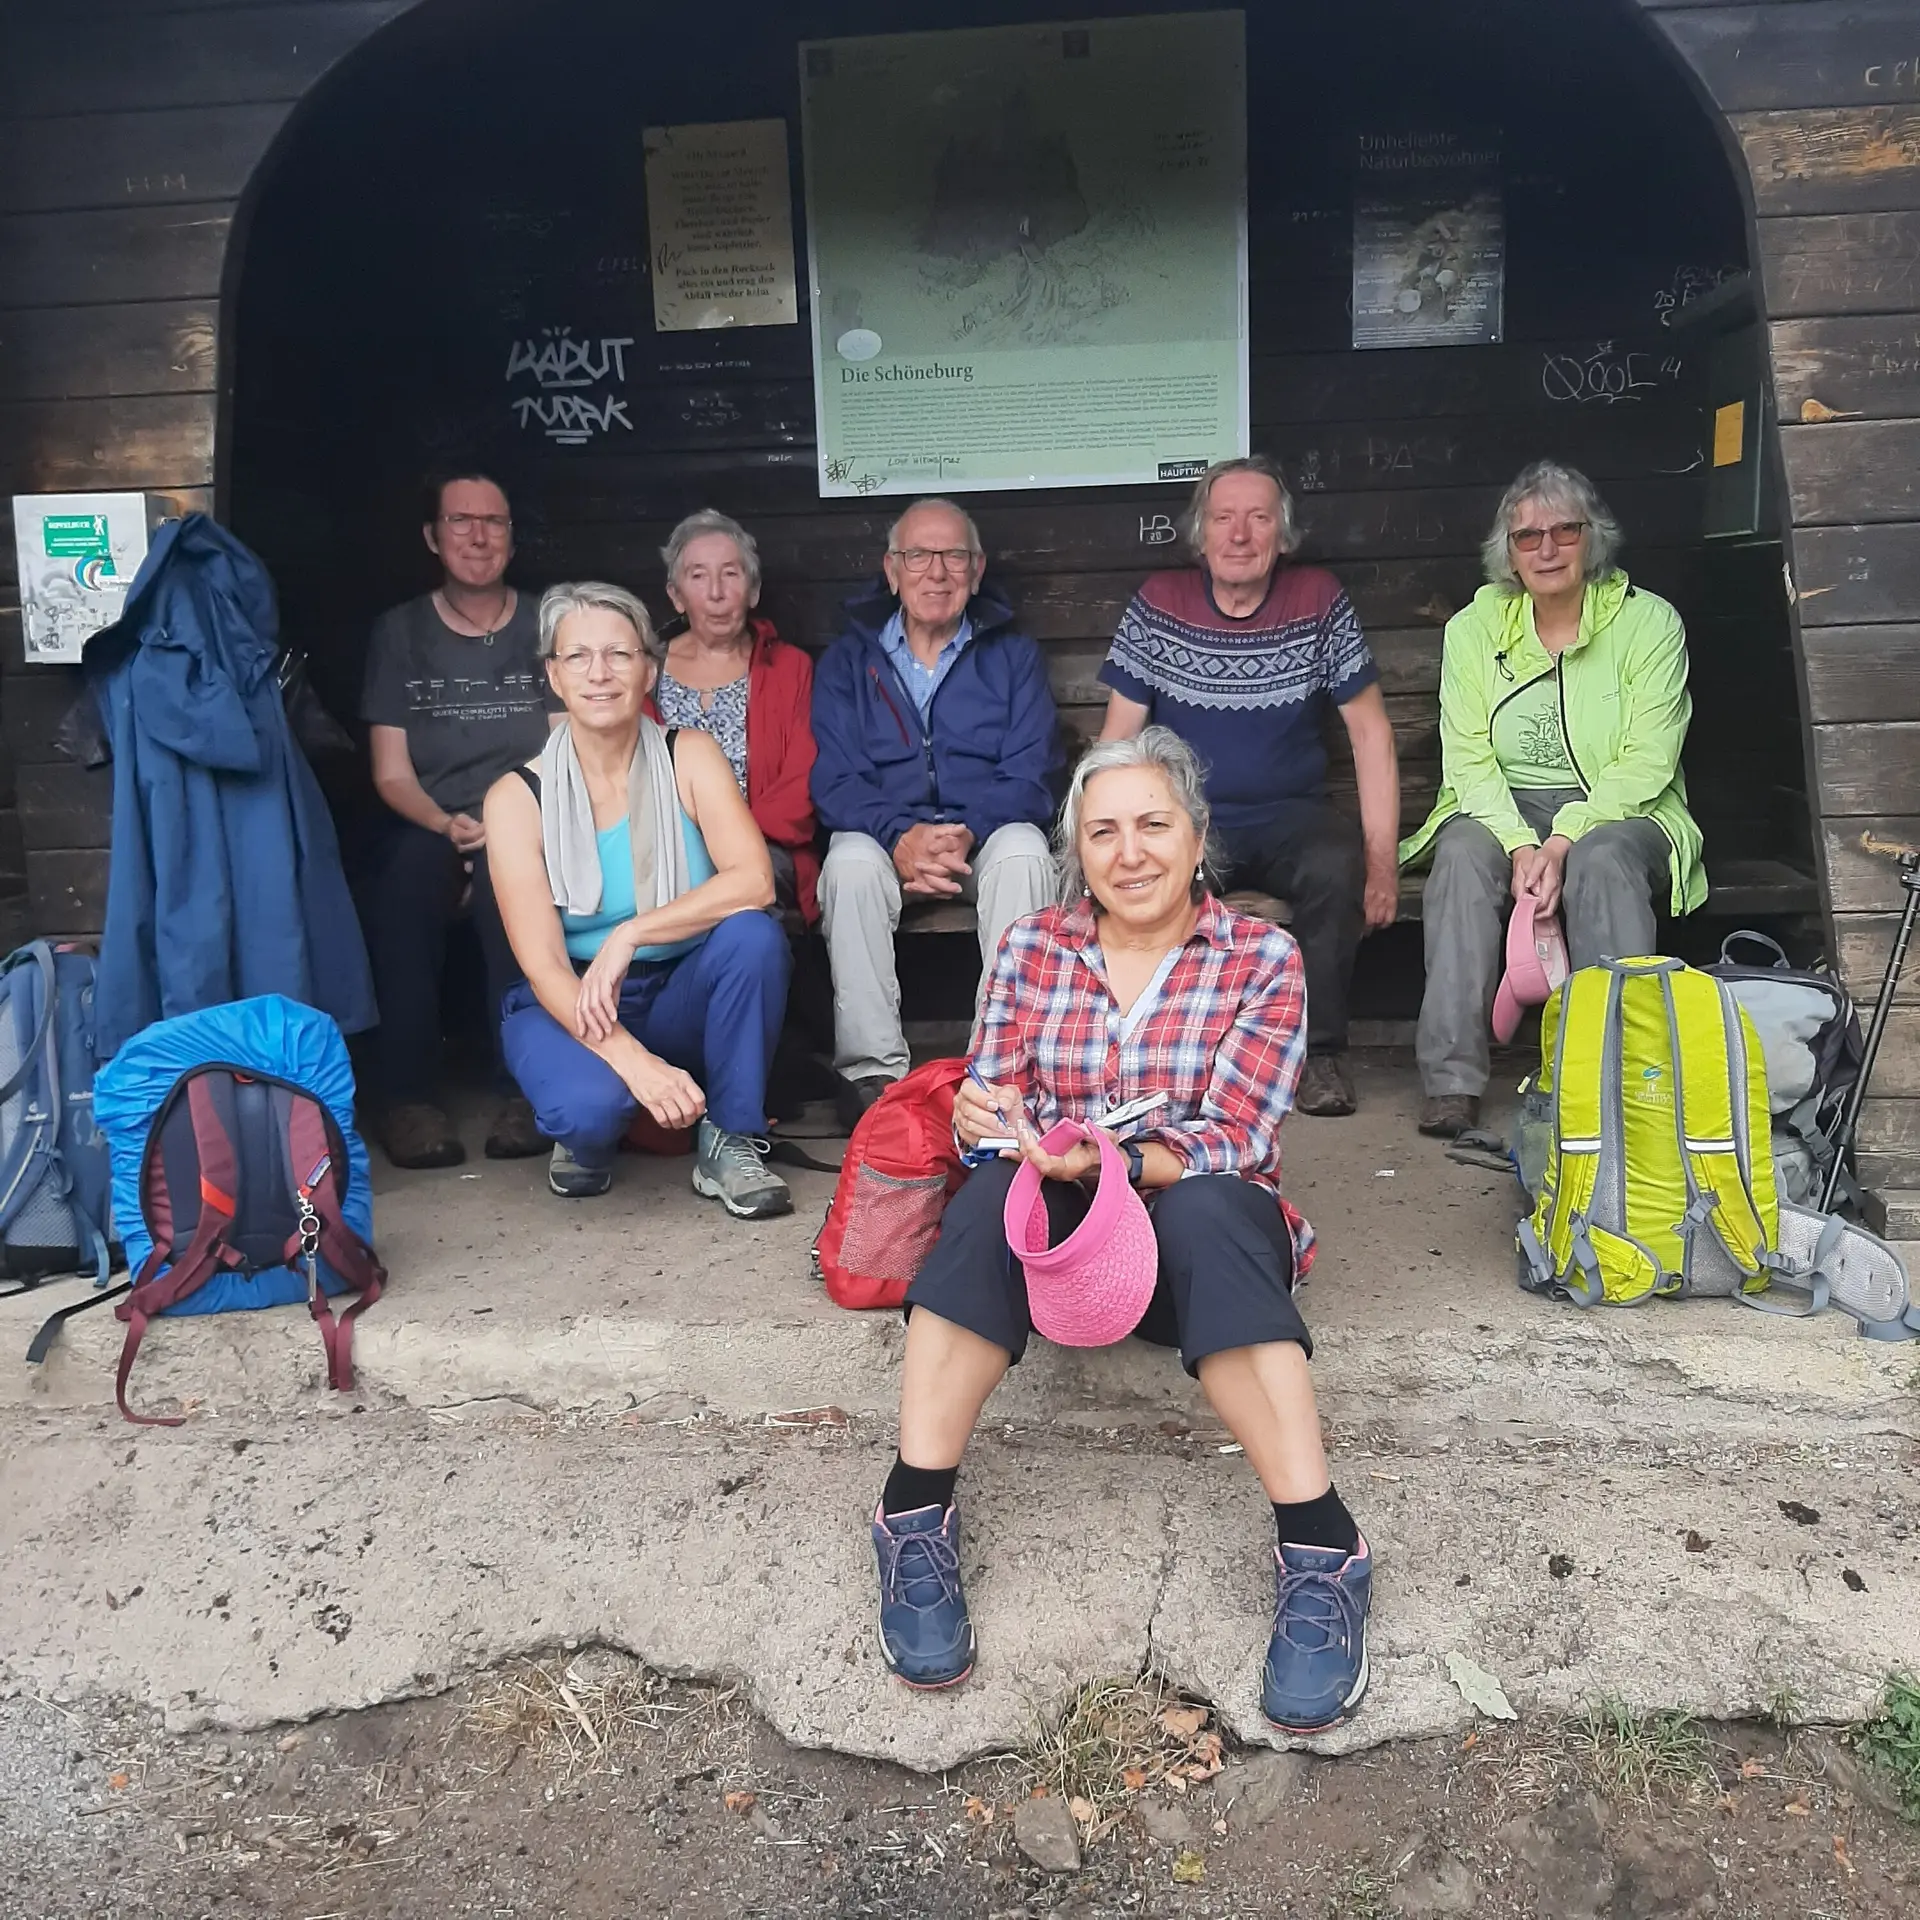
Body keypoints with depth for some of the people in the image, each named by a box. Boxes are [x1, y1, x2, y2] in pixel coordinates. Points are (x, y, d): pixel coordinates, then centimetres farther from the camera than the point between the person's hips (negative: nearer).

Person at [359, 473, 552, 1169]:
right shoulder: (399, 632, 11)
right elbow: (391, 775, 4)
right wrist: (449, 826, -17)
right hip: (425, 829, 1)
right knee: (407, 865, -35)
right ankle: (409, 1098, -31)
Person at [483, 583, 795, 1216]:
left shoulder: (690, 758, -6)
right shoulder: (518, 798, -10)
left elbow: (754, 881, -20)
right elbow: (543, 967, -17)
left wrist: (629, 935, -29)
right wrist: (634, 1061, -32)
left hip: (682, 995, 2)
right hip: (569, 1004, -2)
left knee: (753, 933, -29)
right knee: (588, 1106, -34)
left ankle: (730, 1143, -13)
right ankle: (586, 1137, 5)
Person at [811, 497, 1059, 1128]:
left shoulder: (1013, 655, 13)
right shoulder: (847, 660, 13)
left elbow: (1029, 775, 0)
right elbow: (834, 781, -1)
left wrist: (967, 834, -21)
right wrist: (900, 838, -22)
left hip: (987, 833, 0)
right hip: (885, 834, 0)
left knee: (1023, 852, -33)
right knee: (850, 863, -33)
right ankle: (871, 1072, -33)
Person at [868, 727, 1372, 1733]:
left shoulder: (1264, 960, -2)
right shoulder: (1031, 948, 6)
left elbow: (1230, 1143, -12)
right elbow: (989, 1106, 1)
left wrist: (1119, 1159, -32)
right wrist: (990, 1119, -25)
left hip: (1202, 1233, -1)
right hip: (1057, 1231, 2)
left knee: (1203, 1212, -36)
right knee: (991, 1196, -31)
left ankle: (1319, 1548, -34)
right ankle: (914, 1518, -29)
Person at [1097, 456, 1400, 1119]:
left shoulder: (1319, 601, 1)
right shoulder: (1158, 605, 1)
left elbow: (1370, 729, 2)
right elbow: (1119, 737, 1)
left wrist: (1381, 858, -8)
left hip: (1290, 816, 0)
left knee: (1336, 863, -33)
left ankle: (1320, 1050, -13)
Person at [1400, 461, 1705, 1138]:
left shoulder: (1648, 620, -1)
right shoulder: (1474, 626, 5)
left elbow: (1647, 763, -8)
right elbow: (1467, 757, -3)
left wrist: (1564, 839, -23)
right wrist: (1519, 843, -20)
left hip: (1618, 813, -1)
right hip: (1500, 810, 1)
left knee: (1603, 860, -35)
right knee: (1463, 853, -31)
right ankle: (1451, 1078, -36)